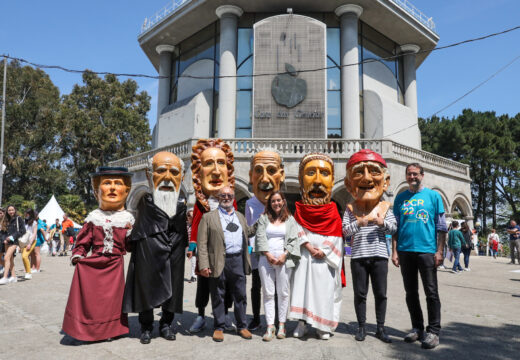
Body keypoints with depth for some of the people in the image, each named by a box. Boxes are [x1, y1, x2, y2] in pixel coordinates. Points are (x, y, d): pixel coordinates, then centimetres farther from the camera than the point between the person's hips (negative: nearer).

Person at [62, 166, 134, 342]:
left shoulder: (127, 218, 1)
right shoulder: (94, 217, 2)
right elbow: (84, 240, 8)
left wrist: (131, 234, -17)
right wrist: (77, 255, -6)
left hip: (115, 264, 0)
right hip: (92, 264, 1)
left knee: (112, 296, 6)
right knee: (89, 297, 4)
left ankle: (111, 329, 23)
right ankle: (87, 330, 21)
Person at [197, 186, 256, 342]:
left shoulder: (240, 216, 18)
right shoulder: (208, 217, 3)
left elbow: (248, 232, 28)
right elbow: (202, 243, -4)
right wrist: (204, 265, -12)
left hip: (238, 261, 4)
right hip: (218, 263, -3)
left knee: (240, 295, 10)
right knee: (218, 297, 7)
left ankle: (242, 326, 25)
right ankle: (219, 328, 22)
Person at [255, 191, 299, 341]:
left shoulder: (290, 219, 11)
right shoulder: (264, 218, 12)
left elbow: (293, 240, 4)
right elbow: (260, 237, 4)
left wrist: (284, 255, -8)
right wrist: (268, 255, -7)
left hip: (283, 259, 0)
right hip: (266, 259, 1)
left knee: (283, 292, 1)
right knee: (268, 293, 0)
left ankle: (281, 325, 10)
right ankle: (270, 326, 4)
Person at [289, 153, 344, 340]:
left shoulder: (332, 211, 4)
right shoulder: (300, 209, 6)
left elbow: (335, 236, -1)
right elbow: (297, 231, -1)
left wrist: (323, 251, -11)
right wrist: (309, 247, -13)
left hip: (326, 259, 0)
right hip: (304, 256, 1)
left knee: (324, 290, 0)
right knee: (302, 287, -2)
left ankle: (323, 326, 11)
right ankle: (301, 323, 7)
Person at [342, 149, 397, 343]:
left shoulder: (384, 207, 7)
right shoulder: (351, 208, 2)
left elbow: (394, 227, 1)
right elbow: (345, 230, -7)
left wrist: (382, 222, -17)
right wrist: (362, 220, -17)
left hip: (379, 255, 1)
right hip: (358, 256, -1)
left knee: (380, 293, 8)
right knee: (360, 293, 6)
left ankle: (380, 328, 22)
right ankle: (361, 327, 20)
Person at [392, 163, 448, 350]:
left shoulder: (433, 195, 3)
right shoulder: (400, 198, 10)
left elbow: (441, 226, 2)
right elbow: (395, 227, 11)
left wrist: (439, 251, -5)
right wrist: (394, 251, 4)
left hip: (427, 250, -3)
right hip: (405, 251, 3)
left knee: (431, 292, 0)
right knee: (411, 293, 10)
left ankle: (433, 331, 10)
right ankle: (417, 328, 22)